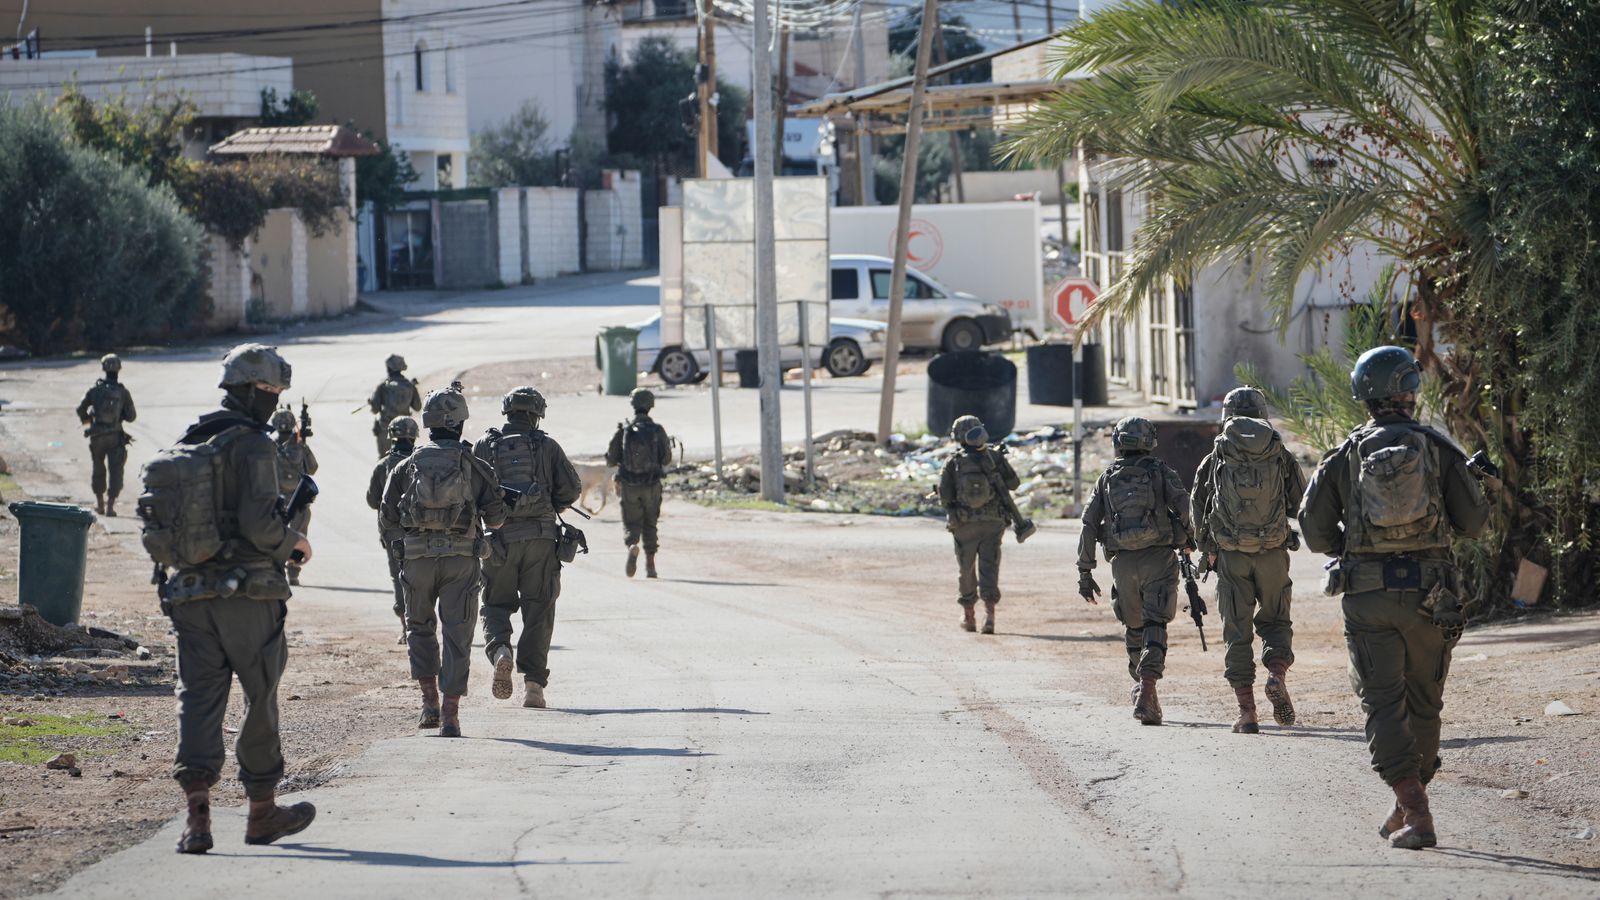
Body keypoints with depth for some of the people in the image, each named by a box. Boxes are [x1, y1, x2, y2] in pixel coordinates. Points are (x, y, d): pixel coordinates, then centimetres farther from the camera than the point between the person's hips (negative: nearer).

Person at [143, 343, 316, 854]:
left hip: (188, 592, 6)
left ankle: (197, 811, -14)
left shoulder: (186, 444, 11)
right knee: (261, 698, 9)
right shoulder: (251, 445, -11)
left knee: (199, 697, 2)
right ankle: (262, 811, 19)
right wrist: (294, 543, 0)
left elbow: (157, 521, 13)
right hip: (246, 593, -6)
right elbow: (259, 521, -21)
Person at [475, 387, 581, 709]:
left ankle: (500, 650, -16)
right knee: (538, 610, 5)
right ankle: (533, 685, -2)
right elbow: (571, 489, 1)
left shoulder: (485, 446, 5)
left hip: (501, 538, 0)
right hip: (541, 537, 0)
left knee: (497, 604, 14)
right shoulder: (547, 446, 5)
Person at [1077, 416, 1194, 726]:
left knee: (1134, 629, 19)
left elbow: (1089, 525, 6)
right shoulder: (1160, 472, 4)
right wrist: (1189, 537, 15)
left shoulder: (1107, 480, 11)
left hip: (1123, 561, 3)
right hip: (1158, 559, -3)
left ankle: (1142, 689, 25)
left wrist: (1085, 573, 9)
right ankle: (1146, 693, -24)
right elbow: (1184, 506, -7)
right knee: (1154, 626, -8)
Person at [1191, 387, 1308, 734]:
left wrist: (1208, 550, 19)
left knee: (1237, 631, 6)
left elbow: (1198, 514, 4)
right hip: (1273, 555, 0)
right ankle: (1278, 675, -10)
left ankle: (1247, 712, 2)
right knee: (1275, 620, 18)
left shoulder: (1214, 461, 0)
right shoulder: (1281, 458, 0)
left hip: (1231, 557, 0)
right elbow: (1302, 506, 6)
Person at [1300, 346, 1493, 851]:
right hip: (1427, 595, 0)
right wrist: (1476, 481, 19)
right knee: (1423, 703, 17)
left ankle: (1415, 814, -14)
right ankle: (1408, 807, 28)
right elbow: (1472, 524, 0)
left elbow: (1315, 531, 1)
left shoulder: (1344, 456, 1)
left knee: (1384, 704, 0)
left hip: (1367, 596, 0)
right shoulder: (1438, 449, -1)